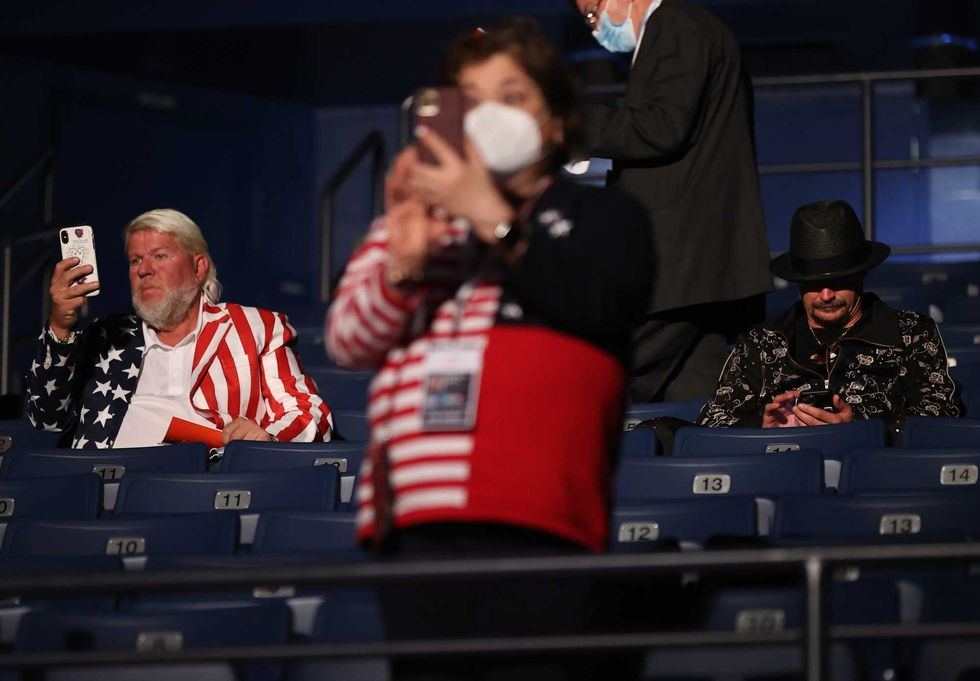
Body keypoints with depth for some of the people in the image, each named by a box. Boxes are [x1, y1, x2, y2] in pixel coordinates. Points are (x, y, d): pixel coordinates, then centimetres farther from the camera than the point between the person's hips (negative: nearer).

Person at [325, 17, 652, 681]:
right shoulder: (411, 220, 24)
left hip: (531, 516, -3)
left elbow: (598, 308, -5)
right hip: (417, 516, 3)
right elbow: (347, 341, 11)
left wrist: (493, 219, -8)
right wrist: (403, 267, -8)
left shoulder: (602, 216, 17)